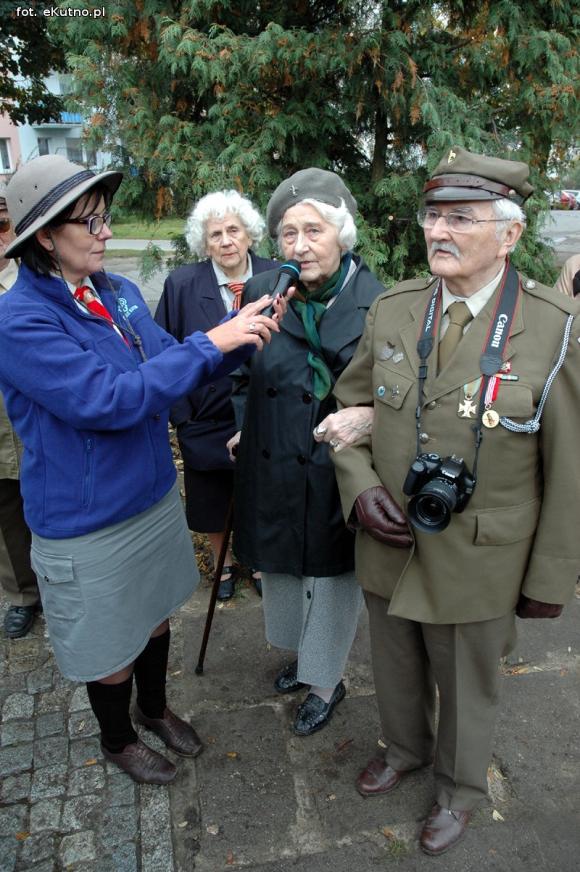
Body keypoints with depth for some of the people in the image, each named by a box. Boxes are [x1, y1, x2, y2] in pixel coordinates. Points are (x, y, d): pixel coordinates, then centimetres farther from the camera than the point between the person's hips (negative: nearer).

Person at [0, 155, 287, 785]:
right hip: (87, 521, -6)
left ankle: (155, 709, 53)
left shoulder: (118, 291, 0)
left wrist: (240, 337, -12)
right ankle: (117, 739, 46)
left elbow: (172, 368, 5)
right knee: (111, 645, 16)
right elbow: (108, 399, -30)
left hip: (154, 494, 7)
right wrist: (210, 343, -29)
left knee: (154, 616, 25)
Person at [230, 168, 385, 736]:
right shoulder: (261, 292, -5)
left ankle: (326, 682, 40)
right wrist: (244, 427, 4)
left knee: (332, 574, 14)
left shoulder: (377, 303, -15)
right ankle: (300, 652, 52)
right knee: (280, 566, 22)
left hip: (339, 471, -3)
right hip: (273, 469, 4)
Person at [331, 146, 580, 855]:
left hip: (477, 562, -3)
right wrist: (358, 489, -11)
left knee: (466, 688, 22)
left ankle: (459, 787, 53)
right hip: (387, 542, 4)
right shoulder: (391, 310, -6)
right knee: (395, 668, 27)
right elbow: (349, 408, 5)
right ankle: (404, 748, 59)